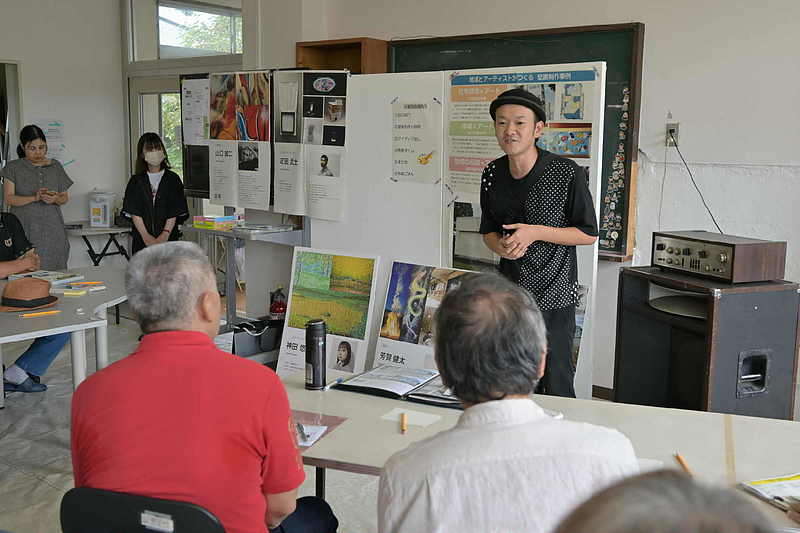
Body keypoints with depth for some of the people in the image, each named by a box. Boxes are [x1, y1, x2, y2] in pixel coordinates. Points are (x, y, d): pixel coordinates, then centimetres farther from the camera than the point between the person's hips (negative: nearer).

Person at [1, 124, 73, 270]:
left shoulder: (55, 166, 11)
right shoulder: (13, 168, 4)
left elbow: (65, 197, 14)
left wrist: (55, 199, -10)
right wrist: (34, 197, -18)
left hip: (52, 230, 2)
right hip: (24, 229, -2)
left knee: (54, 269, -5)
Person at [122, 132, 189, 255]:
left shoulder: (172, 179, 5)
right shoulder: (136, 181, 8)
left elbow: (174, 212, -2)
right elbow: (134, 213, 0)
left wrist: (165, 235, -15)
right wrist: (146, 236, -12)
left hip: (168, 240, -1)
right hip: (142, 240, 1)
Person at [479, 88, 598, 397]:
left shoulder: (567, 174, -13)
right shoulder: (492, 174, 4)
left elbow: (589, 234, -7)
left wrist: (536, 232, -19)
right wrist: (500, 246, -9)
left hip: (554, 296, -5)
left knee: (556, 387, 3)